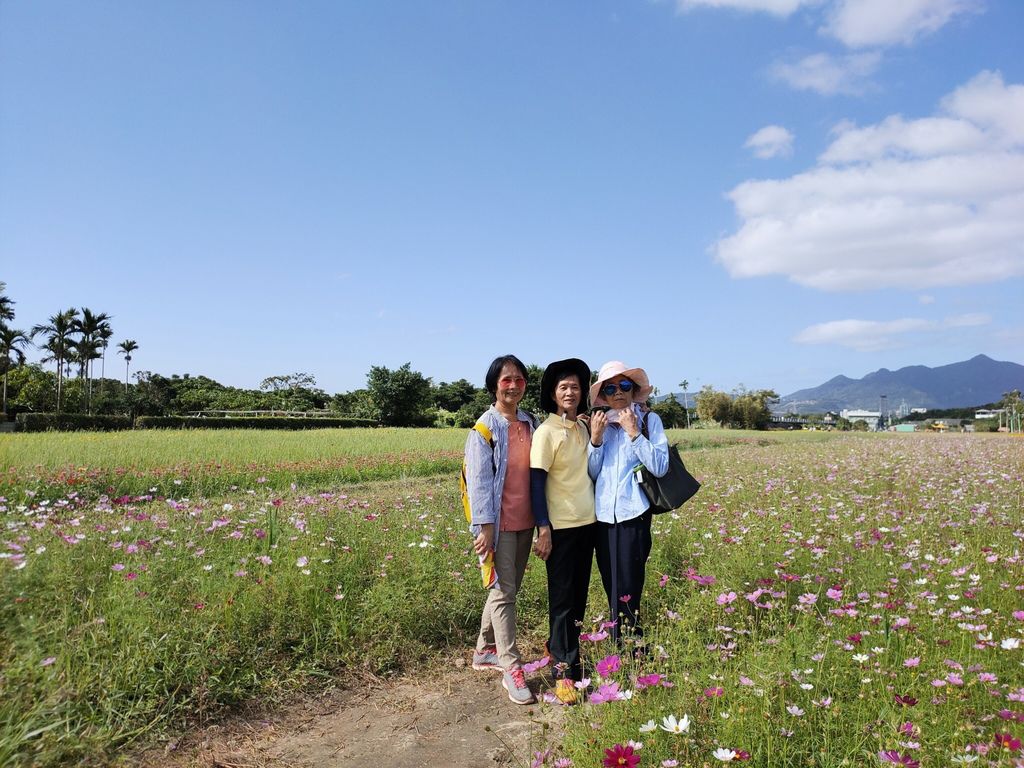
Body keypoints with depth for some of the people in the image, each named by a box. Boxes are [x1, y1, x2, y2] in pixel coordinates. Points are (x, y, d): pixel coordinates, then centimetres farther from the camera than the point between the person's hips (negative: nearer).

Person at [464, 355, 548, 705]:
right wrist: (485, 526, -14)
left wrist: (544, 523, 8)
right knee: (504, 591, -2)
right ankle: (511, 669, 6)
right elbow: (479, 479, -10)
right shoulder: (485, 427, -7)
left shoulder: (531, 424, 8)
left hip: (526, 521, 6)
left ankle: (485, 650, 31)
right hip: (499, 522, -6)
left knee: (509, 588, 14)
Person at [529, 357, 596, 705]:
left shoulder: (584, 428, 8)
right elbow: (537, 481, -13)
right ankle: (565, 670, 10)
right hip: (561, 525, -6)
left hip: (588, 522, 7)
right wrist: (543, 527, -16)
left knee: (579, 594, 15)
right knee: (562, 597, 1)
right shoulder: (547, 431, -11)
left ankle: (560, 648, 34)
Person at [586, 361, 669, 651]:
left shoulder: (649, 420, 1)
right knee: (612, 590, 9)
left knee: (625, 593, -6)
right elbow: (591, 473, 9)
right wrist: (596, 439, -5)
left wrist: (634, 433, -15)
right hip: (603, 515, 4)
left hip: (633, 515, -4)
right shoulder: (599, 423, 11)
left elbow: (660, 467, -8)